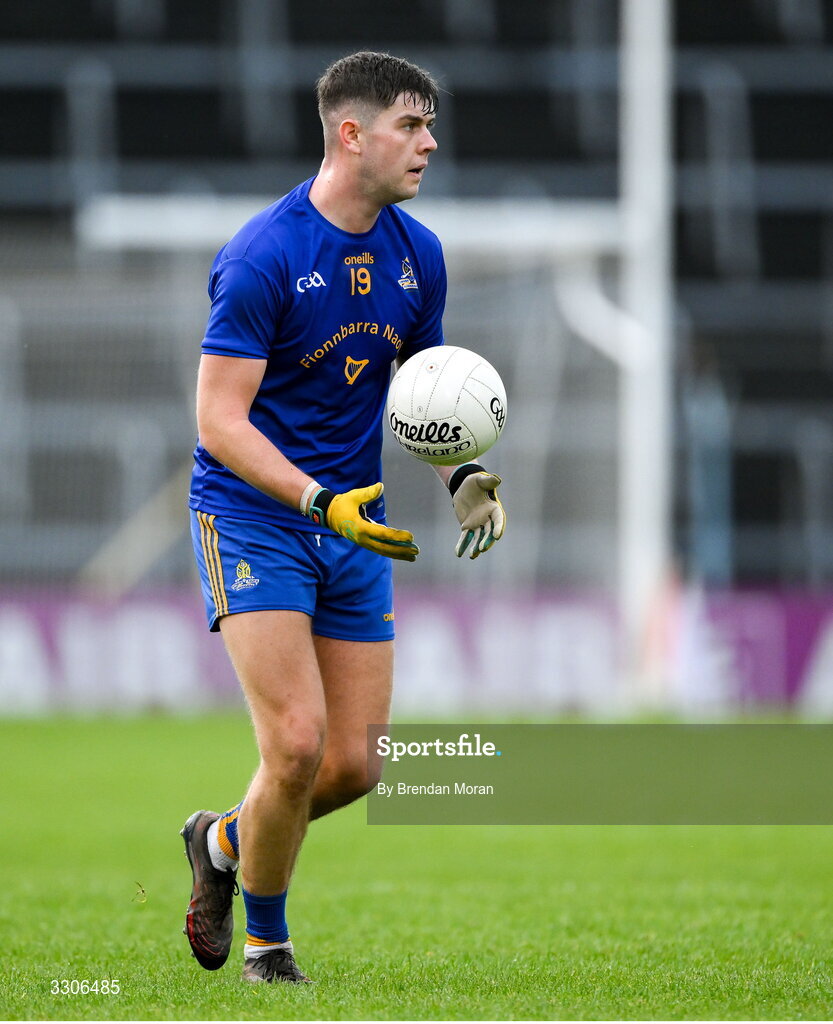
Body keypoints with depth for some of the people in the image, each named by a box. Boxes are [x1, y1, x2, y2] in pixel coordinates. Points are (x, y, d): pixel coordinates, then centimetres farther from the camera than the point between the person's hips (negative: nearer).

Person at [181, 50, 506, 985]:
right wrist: (322, 502, -29)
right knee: (298, 741, -17)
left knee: (354, 766, 2)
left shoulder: (417, 255, 4)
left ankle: (223, 842, 31)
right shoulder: (262, 257, -17)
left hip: (356, 526, 6)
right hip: (251, 516, -6)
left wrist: (463, 476, -3)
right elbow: (218, 420, -18)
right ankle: (265, 940, 6)